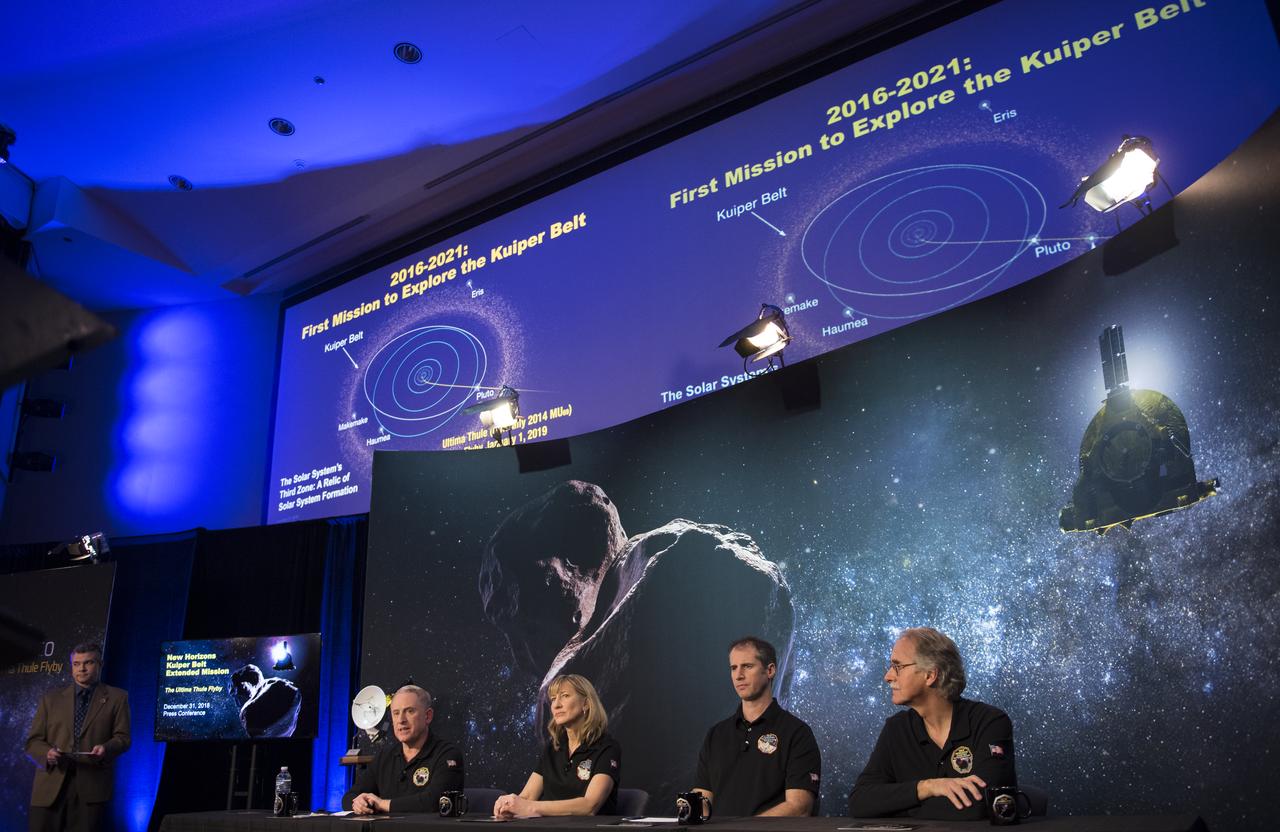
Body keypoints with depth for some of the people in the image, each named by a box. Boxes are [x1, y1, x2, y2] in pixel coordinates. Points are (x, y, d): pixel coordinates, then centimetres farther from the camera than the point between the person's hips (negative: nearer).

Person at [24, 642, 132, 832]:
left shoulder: (116, 698, 12)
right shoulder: (50, 699, 18)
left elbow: (122, 737, 7)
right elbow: (33, 741, 13)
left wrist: (106, 749, -15)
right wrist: (47, 753, -9)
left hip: (92, 787, -2)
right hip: (50, 786, 2)